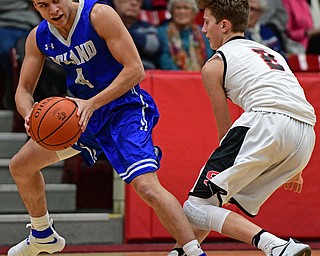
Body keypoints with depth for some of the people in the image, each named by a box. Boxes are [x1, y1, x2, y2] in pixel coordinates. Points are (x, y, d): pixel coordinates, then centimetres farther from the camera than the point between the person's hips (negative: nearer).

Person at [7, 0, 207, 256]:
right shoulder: (38, 38, -3)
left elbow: (135, 70, -25)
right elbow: (24, 90, 2)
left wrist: (92, 104, -33)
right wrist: (30, 114, -22)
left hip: (124, 108, -7)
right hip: (83, 110, 8)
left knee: (147, 187, -28)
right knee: (20, 167, 14)